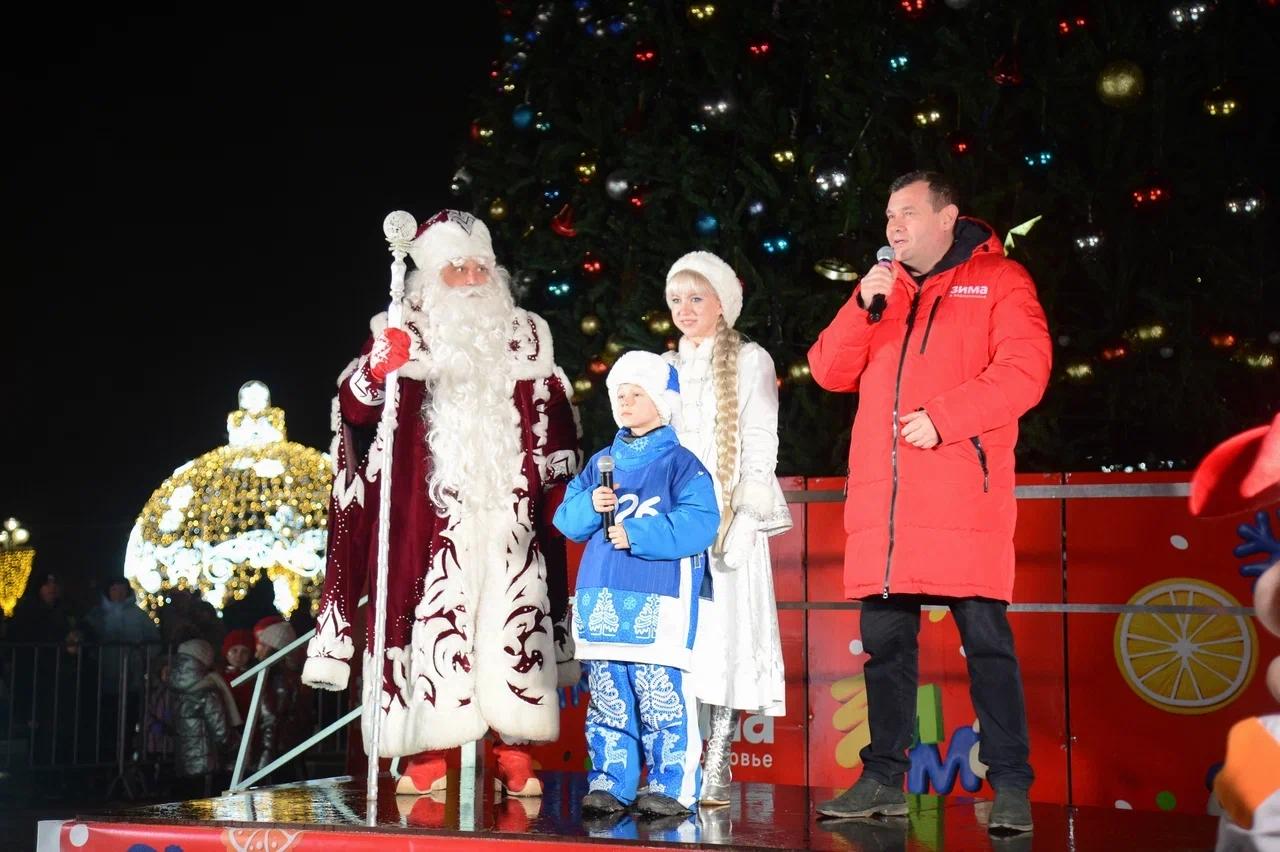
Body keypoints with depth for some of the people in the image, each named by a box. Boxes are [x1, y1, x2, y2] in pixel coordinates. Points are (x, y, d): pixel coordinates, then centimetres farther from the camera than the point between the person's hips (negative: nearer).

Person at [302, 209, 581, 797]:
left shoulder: (525, 337, 16)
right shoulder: (405, 334, 7)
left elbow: (554, 417, 21)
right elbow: (352, 409, -4)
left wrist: (560, 485, 12)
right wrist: (377, 369, -25)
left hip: (509, 513, 2)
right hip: (432, 516, -2)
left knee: (515, 624, -2)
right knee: (432, 626, -7)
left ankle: (515, 757, 4)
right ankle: (426, 759, 0)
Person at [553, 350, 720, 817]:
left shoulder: (681, 463, 0)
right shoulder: (600, 463, 17)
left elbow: (698, 524, -13)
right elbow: (567, 519, 14)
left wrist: (636, 534, -17)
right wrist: (590, 505, -8)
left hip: (658, 601, -5)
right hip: (600, 598, 6)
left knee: (662, 698, -8)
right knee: (607, 700, 9)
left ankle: (672, 786, 0)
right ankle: (609, 782, 17)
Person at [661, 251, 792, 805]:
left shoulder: (750, 361, 6)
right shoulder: (663, 367, 19)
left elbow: (760, 444, -1)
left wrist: (742, 517, -12)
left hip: (727, 521, -4)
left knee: (723, 635, -9)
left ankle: (716, 770, -6)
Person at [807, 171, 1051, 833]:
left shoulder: (999, 281, 5)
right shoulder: (882, 290, 20)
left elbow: (1023, 371, -8)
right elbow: (830, 372, 12)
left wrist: (942, 417, -17)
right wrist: (862, 306, -3)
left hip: (961, 498, -5)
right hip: (882, 498, 5)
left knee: (986, 638, -4)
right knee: (884, 640, 7)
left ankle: (1010, 785, 3)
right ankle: (883, 778, 16)